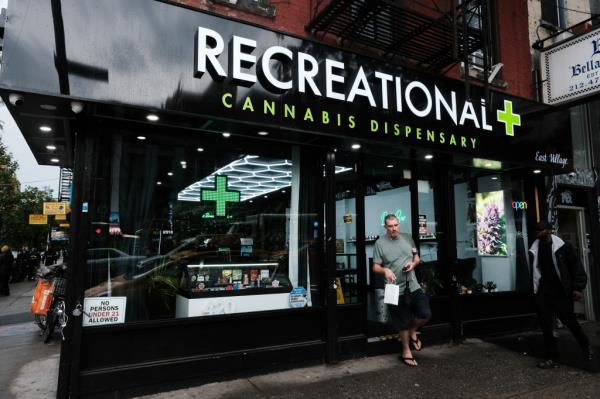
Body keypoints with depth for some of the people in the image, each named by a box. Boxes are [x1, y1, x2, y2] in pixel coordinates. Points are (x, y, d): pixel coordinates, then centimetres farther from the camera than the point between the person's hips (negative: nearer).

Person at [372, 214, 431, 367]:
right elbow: (375, 267, -6)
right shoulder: (380, 243, -7)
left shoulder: (408, 238, 6)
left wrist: (413, 264, -7)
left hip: (413, 285, 4)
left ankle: (413, 332, 30)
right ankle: (406, 351, 30)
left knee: (425, 314, -2)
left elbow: (417, 257, 15)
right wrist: (385, 270, -27)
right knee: (403, 323, 8)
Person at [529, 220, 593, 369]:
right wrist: (534, 289, 10)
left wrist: (577, 288, -12)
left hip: (561, 292, -3)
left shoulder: (562, 246, -8)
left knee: (570, 321, 9)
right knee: (545, 325, 2)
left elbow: (576, 266, -7)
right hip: (543, 292, 4)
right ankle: (552, 357, 11)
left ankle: (586, 346, 38)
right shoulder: (534, 250, 4)